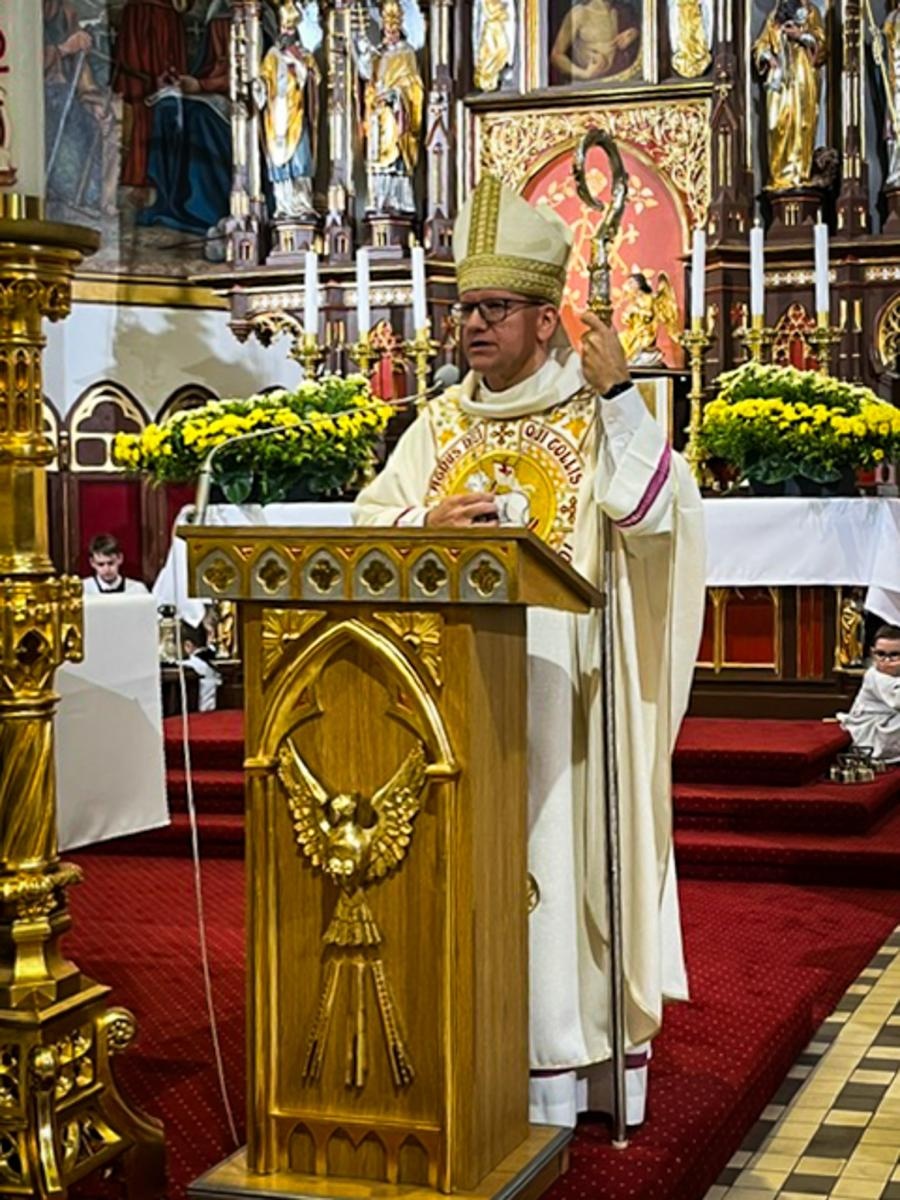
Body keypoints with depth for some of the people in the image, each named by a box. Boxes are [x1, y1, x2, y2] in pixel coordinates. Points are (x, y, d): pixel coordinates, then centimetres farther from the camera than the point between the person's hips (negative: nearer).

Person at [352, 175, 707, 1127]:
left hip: (564, 681, -4)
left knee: (561, 850, -3)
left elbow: (658, 514, -12)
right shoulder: (440, 423, 13)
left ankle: (574, 1065, 5)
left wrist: (616, 396, -17)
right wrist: (428, 524, -10)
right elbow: (366, 522, 9)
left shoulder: (598, 412, 1)